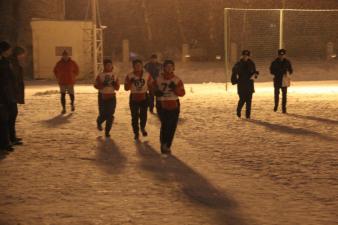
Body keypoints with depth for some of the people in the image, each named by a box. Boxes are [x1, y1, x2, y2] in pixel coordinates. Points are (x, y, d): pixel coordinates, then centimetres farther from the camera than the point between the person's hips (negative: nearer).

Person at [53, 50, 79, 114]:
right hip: (62, 82, 0)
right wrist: (58, 78, 8)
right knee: (63, 95, -5)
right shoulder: (59, 63, -1)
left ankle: (72, 104, 32)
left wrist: (73, 77, 7)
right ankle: (63, 108, 0)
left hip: (70, 82, 0)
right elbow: (55, 71, 15)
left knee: (71, 94, 3)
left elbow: (76, 70, 12)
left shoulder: (72, 63, -3)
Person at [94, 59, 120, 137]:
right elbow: (96, 86, -13)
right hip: (102, 96, -2)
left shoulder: (114, 76, 4)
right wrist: (104, 84, -26)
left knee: (110, 115, -3)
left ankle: (107, 131, 8)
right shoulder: (100, 76, -4)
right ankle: (99, 122, 34)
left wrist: (113, 83, -15)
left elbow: (117, 88, 3)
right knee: (103, 115, -2)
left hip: (112, 97, 2)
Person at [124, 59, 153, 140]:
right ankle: (136, 133, 17)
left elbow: (150, 86, 8)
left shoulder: (147, 75, -2)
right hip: (134, 98, -1)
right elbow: (126, 88, -7)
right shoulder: (129, 76, -6)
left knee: (143, 115, 2)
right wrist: (131, 82, -22)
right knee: (135, 117, 2)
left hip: (144, 97, 1)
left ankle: (142, 128, 32)